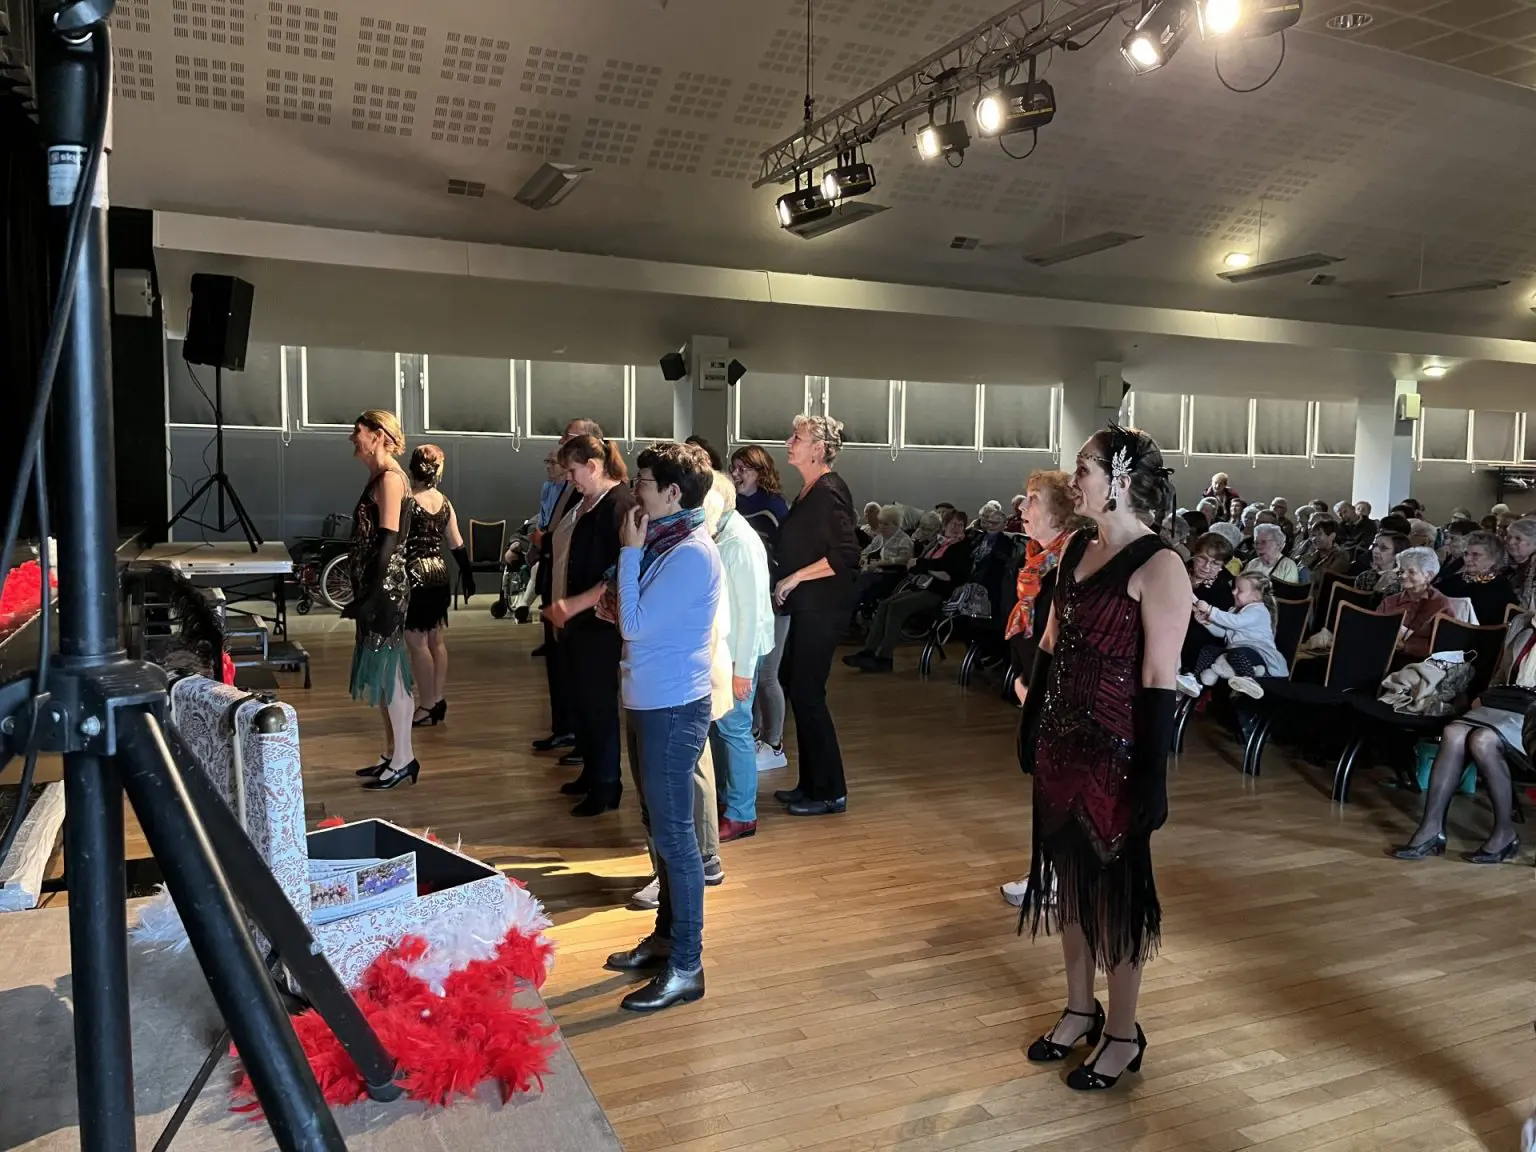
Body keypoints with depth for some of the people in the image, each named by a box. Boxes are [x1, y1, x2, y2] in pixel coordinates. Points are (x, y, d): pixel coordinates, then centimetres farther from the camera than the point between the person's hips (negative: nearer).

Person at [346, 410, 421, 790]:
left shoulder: (390, 477, -13)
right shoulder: (379, 477, 15)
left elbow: (388, 541, -19)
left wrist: (372, 595, -21)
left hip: (384, 588, -10)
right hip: (376, 586, 10)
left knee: (389, 675, -3)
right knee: (382, 674, 14)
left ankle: (404, 760, 6)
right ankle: (392, 755, 23)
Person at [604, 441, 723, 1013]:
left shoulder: (692, 554, -19)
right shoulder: (667, 544, 10)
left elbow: (635, 623, -20)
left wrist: (630, 551, -13)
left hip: (672, 708, -10)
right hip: (654, 702, 10)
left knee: (674, 835, -1)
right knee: (664, 829, 19)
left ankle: (686, 966, 10)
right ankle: (666, 935, 33)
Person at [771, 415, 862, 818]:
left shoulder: (828, 493, -16)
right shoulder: (811, 491, 13)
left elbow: (845, 555, -22)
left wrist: (793, 579, -18)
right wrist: (785, 586, 11)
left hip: (822, 610, -10)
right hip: (807, 608, 10)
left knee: (807, 694, -4)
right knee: (793, 686, 14)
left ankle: (830, 792, 8)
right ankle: (811, 783, 25)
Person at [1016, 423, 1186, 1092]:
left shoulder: (1157, 567, -16)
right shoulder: (1077, 548, 7)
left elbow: (1159, 680, -17)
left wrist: (1150, 778, -17)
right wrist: (1032, 732, 13)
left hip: (1115, 753, -7)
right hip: (1062, 744, 7)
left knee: (1116, 890, 8)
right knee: (1069, 879, 18)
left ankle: (1123, 1034, 27)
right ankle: (1079, 1011, 36)